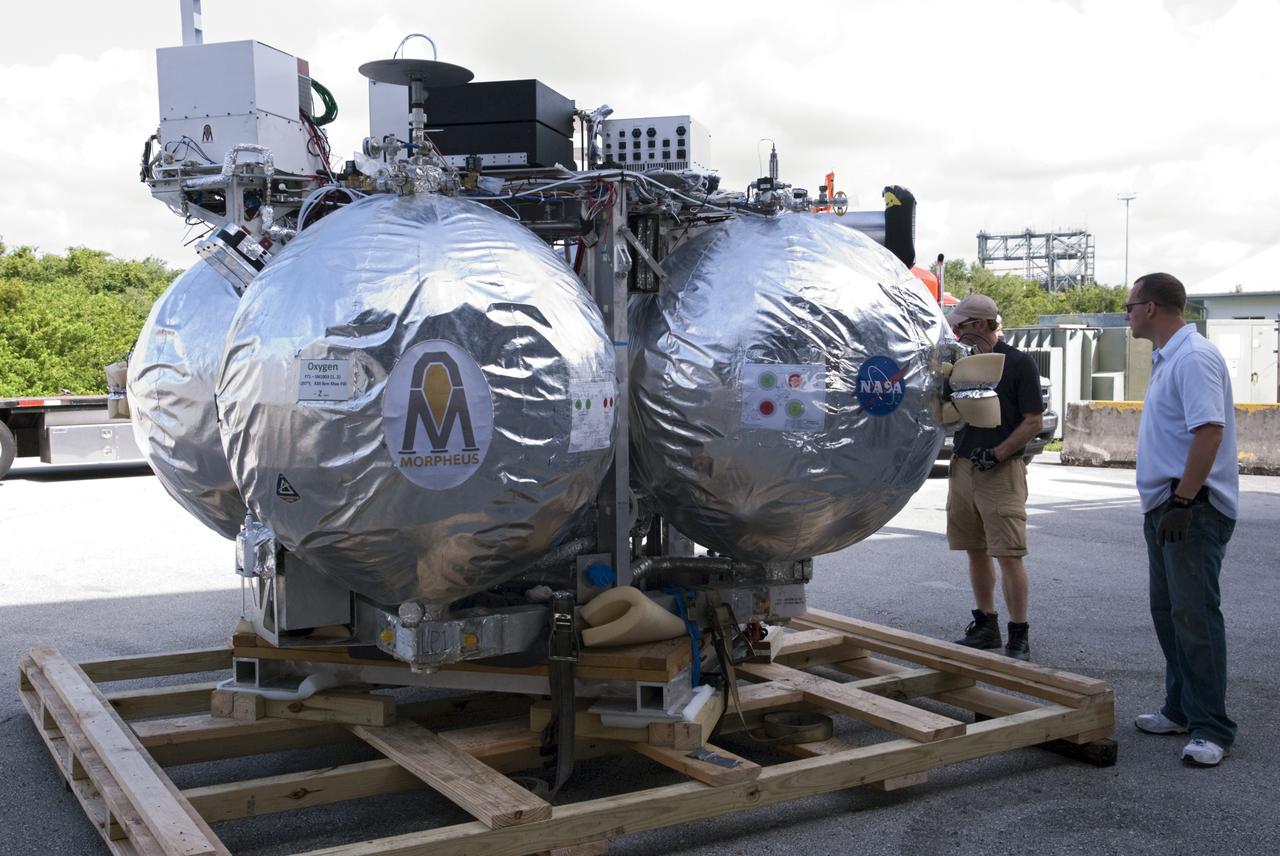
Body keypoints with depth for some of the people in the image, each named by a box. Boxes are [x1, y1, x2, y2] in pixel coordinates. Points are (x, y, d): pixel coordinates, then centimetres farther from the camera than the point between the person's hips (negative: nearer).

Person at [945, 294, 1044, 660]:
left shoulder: (1019, 363, -5)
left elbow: (1034, 422, -8)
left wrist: (997, 454, -15)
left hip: (1001, 471, -7)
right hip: (963, 466, 7)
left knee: (1009, 555, -7)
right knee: (976, 551, 11)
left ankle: (1018, 637, -1)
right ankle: (986, 626, 21)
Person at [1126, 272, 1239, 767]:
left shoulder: (1194, 358, -16)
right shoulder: (1166, 358, 17)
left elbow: (1209, 431, -25)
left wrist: (1183, 500, -26)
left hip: (1193, 508, -11)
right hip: (1165, 505, 11)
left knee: (1195, 613, -9)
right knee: (1168, 611, 15)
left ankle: (1211, 728, -4)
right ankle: (1182, 709, 25)